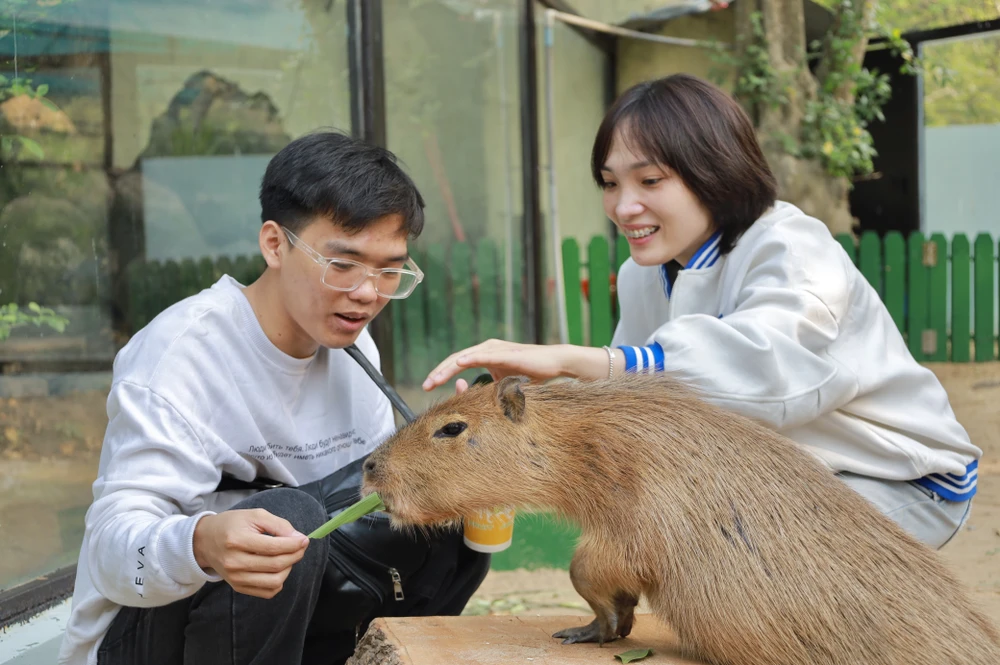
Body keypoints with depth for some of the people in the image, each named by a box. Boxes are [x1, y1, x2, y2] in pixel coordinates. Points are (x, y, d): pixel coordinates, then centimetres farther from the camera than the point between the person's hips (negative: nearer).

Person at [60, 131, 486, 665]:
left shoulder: (353, 347, 3)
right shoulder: (182, 347, -21)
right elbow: (113, 546, -29)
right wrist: (202, 544, -53)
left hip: (283, 611, 7)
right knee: (290, 517, -32)